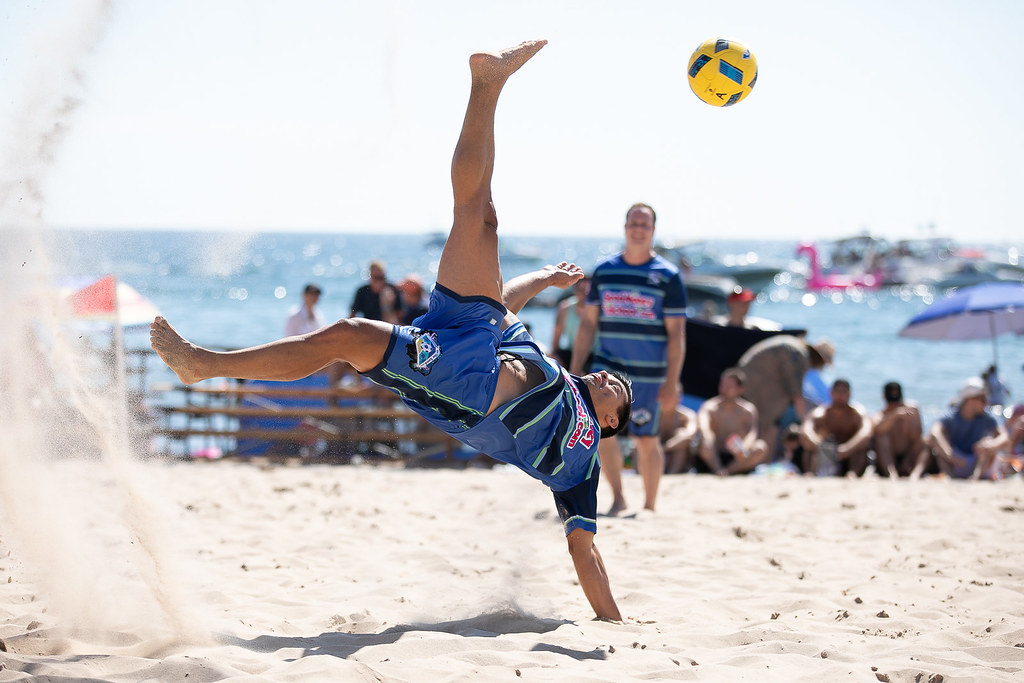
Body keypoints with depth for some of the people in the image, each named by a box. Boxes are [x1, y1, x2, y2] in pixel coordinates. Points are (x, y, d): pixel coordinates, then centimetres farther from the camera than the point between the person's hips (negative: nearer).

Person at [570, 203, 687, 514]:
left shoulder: (668, 276, -4)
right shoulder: (604, 270, 6)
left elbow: (676, 333, -5)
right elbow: (588, 323, 10)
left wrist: (671, 382, -11)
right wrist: (574, 371, 6)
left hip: (648, 372, -2)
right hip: (608, 365, 2)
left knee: (646, 441, 4)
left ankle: (649, 508, 20)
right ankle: (617, 497, -4)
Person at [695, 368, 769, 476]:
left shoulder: (748, 409, -1)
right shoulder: (709, 408, -4)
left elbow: (752, 434, -21)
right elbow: (704, 430, -26)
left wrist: (743, 449, -48)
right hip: (714, 458, 0)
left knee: (762, 447, -29)